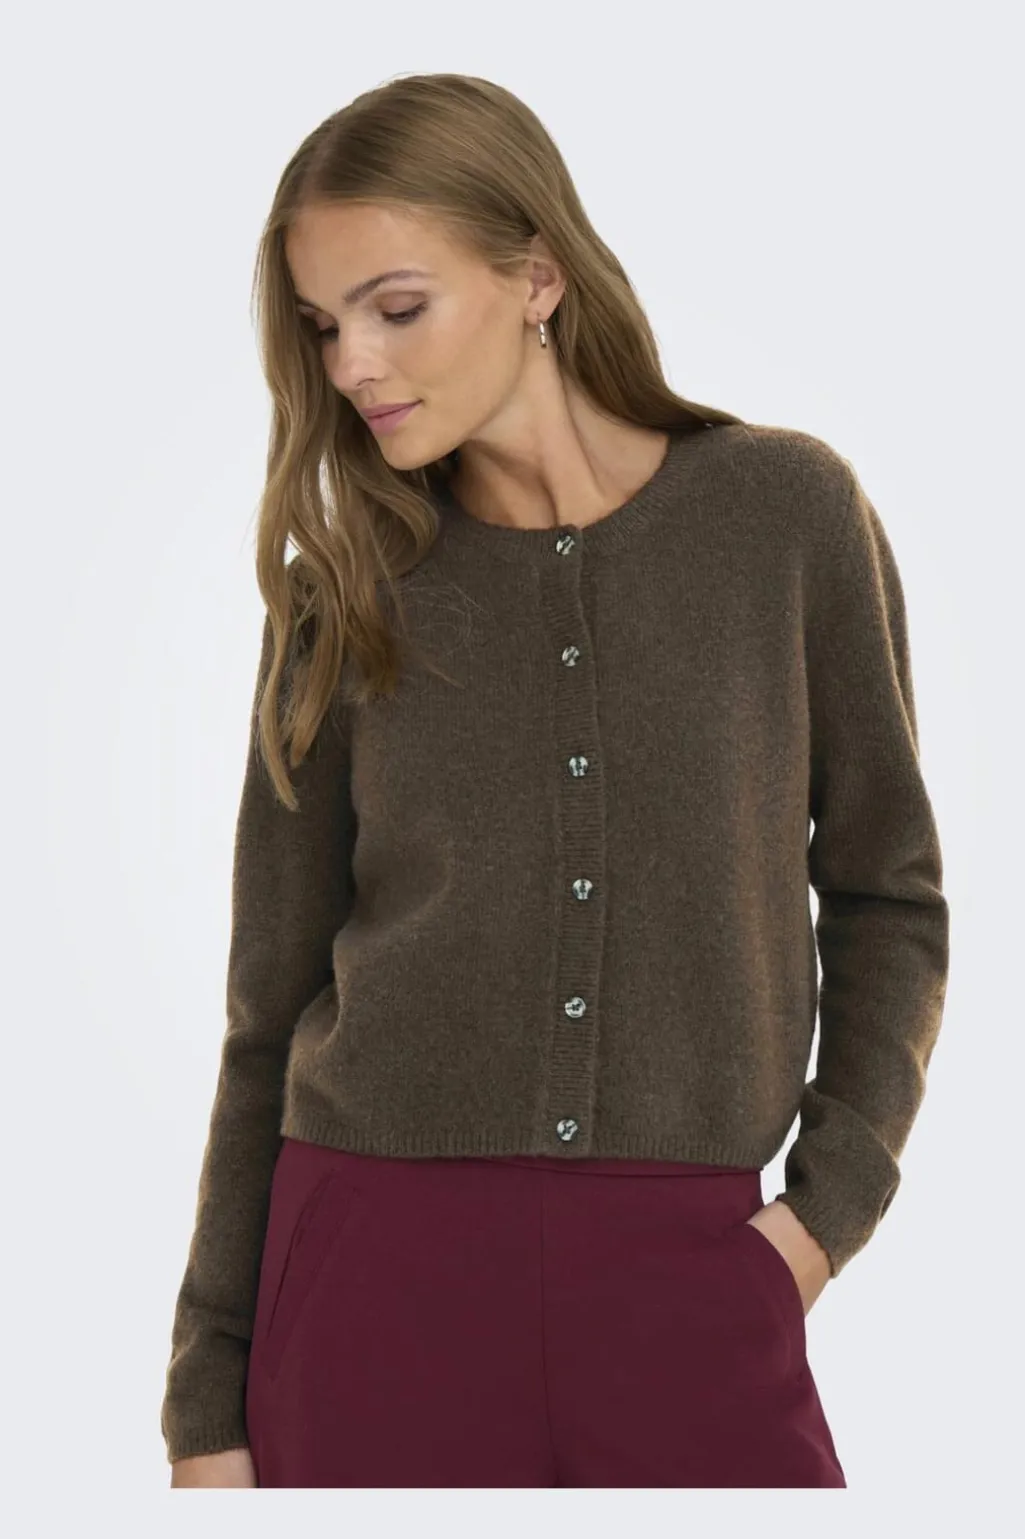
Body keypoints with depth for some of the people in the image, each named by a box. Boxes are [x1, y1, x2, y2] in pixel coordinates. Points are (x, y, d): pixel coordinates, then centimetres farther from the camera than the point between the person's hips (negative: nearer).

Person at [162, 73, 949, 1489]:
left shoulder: (788, 512, 0)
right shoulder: (347, 596, 2)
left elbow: (884, 893, 8)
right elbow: (275, 1013, 6)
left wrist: (832, 1200, -4)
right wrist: (211, 1402, 6)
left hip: (688, 1269, 0)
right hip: (378, 1264, 1)